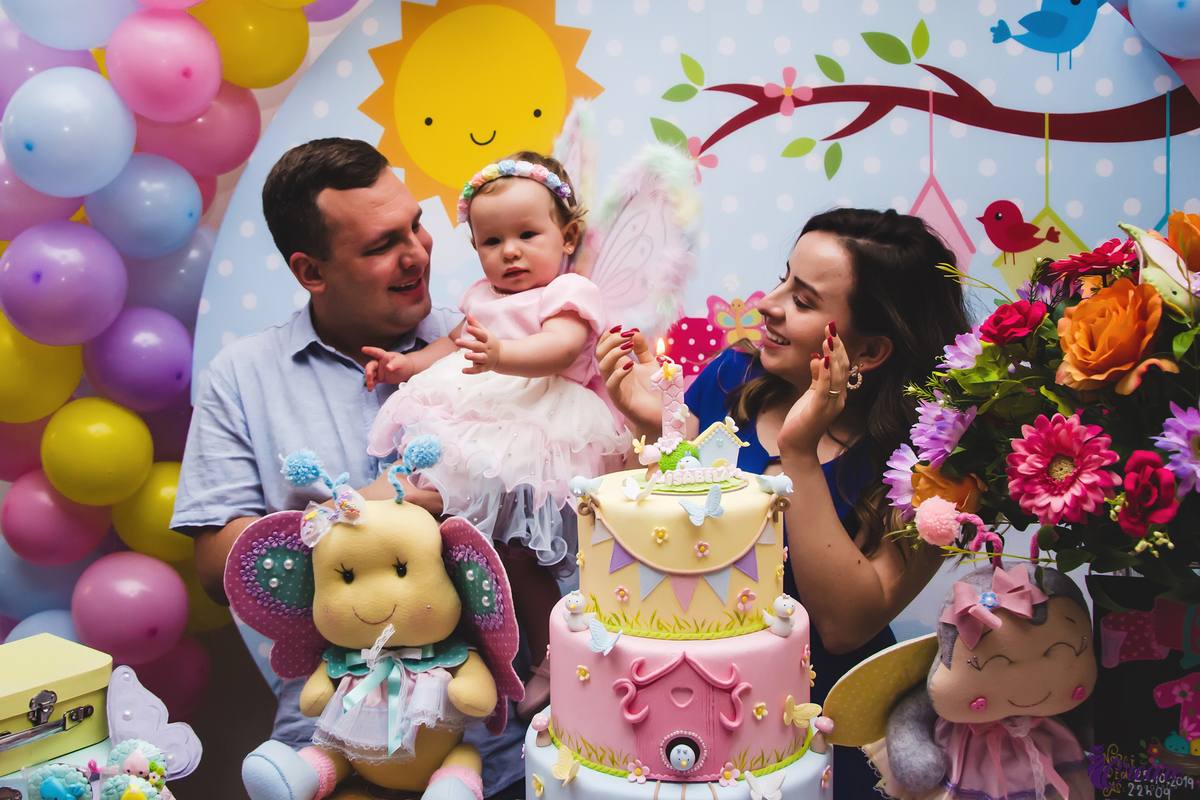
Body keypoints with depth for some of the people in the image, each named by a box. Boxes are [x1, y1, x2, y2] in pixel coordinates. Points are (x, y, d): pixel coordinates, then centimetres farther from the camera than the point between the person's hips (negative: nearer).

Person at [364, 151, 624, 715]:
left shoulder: (571, 294, -2)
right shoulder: (484, 297, 22)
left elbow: (558, 349, -21)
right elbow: (455, 344, 32)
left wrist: (501, 354, -40)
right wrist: (409, 363, 16)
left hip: (533, 435, -8)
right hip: (478, 426, 8)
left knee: (515, 552, -11)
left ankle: (551, 663, 5)